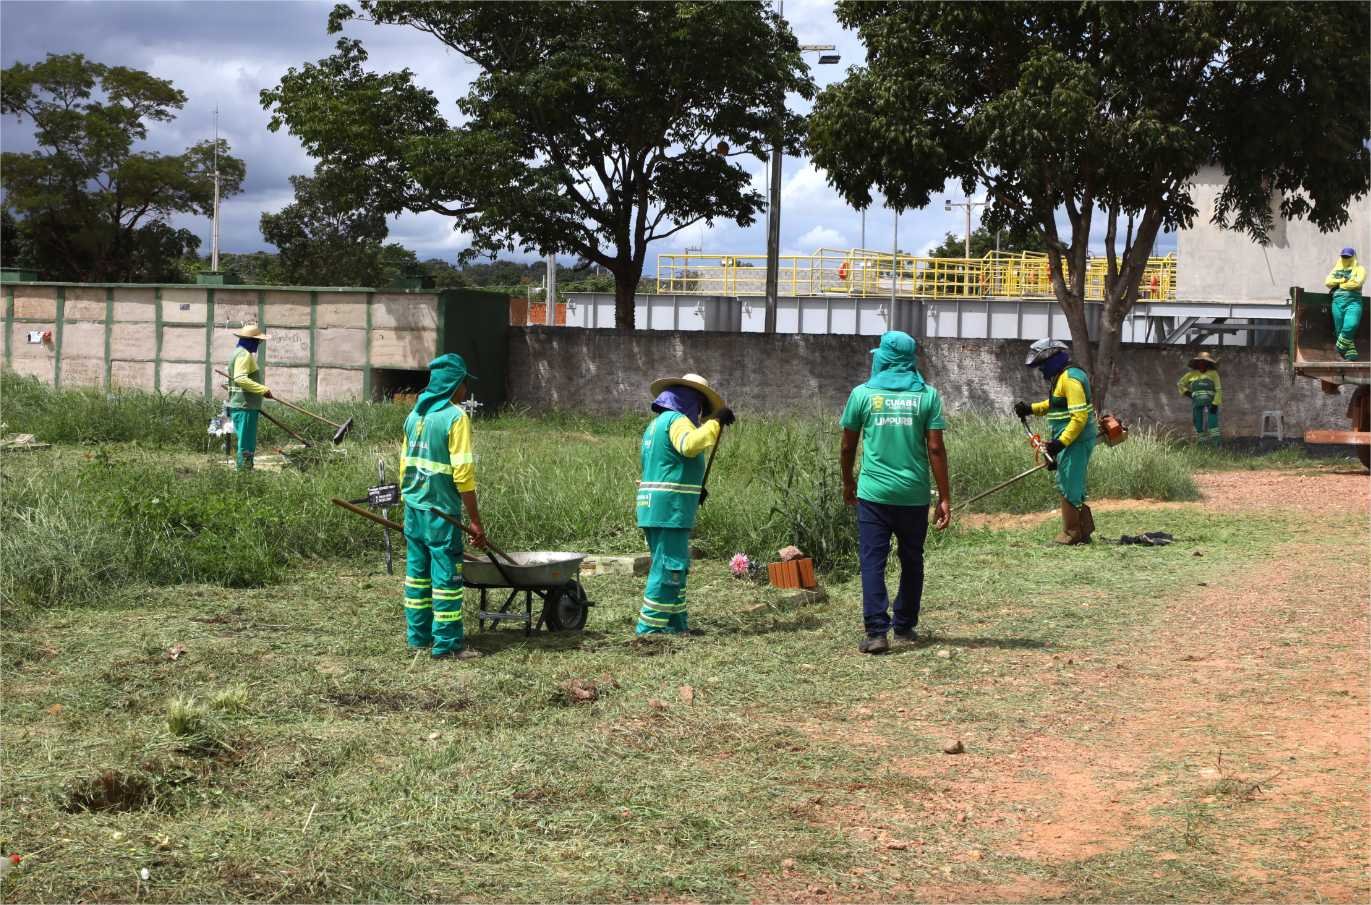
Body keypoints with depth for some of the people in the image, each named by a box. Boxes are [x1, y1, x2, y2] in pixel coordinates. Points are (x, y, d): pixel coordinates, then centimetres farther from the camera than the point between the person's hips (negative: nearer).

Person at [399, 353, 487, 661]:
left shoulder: (415, 414, 9)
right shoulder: (455, 417, -14)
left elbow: (405, 463, 14)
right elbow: (463, 474, -18)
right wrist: (475, 521, -14)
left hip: (413, 508, 7)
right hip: (441, 511, -7)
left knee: (418, 573, 14)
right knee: (447, 576, -2)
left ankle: (417, 636, 21)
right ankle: (447, 643, 1)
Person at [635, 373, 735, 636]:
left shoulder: (656, 424, 23)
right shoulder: (677, 421, -8)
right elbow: (690, 445, -31)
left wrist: (693, 488, 20)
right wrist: (714, 422, -25)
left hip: (652, 508, 10)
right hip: (670, 508, -10)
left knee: (676, 566, 16)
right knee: (669, 567, -8)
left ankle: (677, 623, 19)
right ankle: (650, 626, -8)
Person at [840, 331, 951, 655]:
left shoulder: (863, 394, 0)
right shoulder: (927, 395, 0)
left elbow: (848, 446, 5)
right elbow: (936, 449, -5)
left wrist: (848, 482, 22)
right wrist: (945, 497, -1)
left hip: (874, 493, -1)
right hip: (914, 495, 1)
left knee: (873, 562, -1)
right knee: (911, 562, 16)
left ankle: (877, 632, -10)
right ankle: (905, 629, 22)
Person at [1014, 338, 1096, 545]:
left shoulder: (1070, 379, -18)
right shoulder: (1060, 377, 14)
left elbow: (1079, 417, -24)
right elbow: (1056, 404, 32)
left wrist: (1061, 442, -28)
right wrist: (1031, 409, 20)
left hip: (1075, 441, -10)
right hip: (1067, 441, 10)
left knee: (1068, 485, -5)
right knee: (1072, 486, 14)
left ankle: (1072, 534, 1)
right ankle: (1084, 530, 20)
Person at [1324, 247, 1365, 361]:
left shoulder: (1359, 269, 11)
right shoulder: (1336, 270, 23)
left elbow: (1357, 283, -6)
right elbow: (1327, 282, 8)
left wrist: (1338, 284, 3)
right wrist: (1342, 280, -2)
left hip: (1353, 301, -4)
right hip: (1338, 302, 4)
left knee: (1350, 326, -28)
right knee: (1340, 330, -3)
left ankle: (1340, 348, -13)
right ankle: (1351, 356, -1)